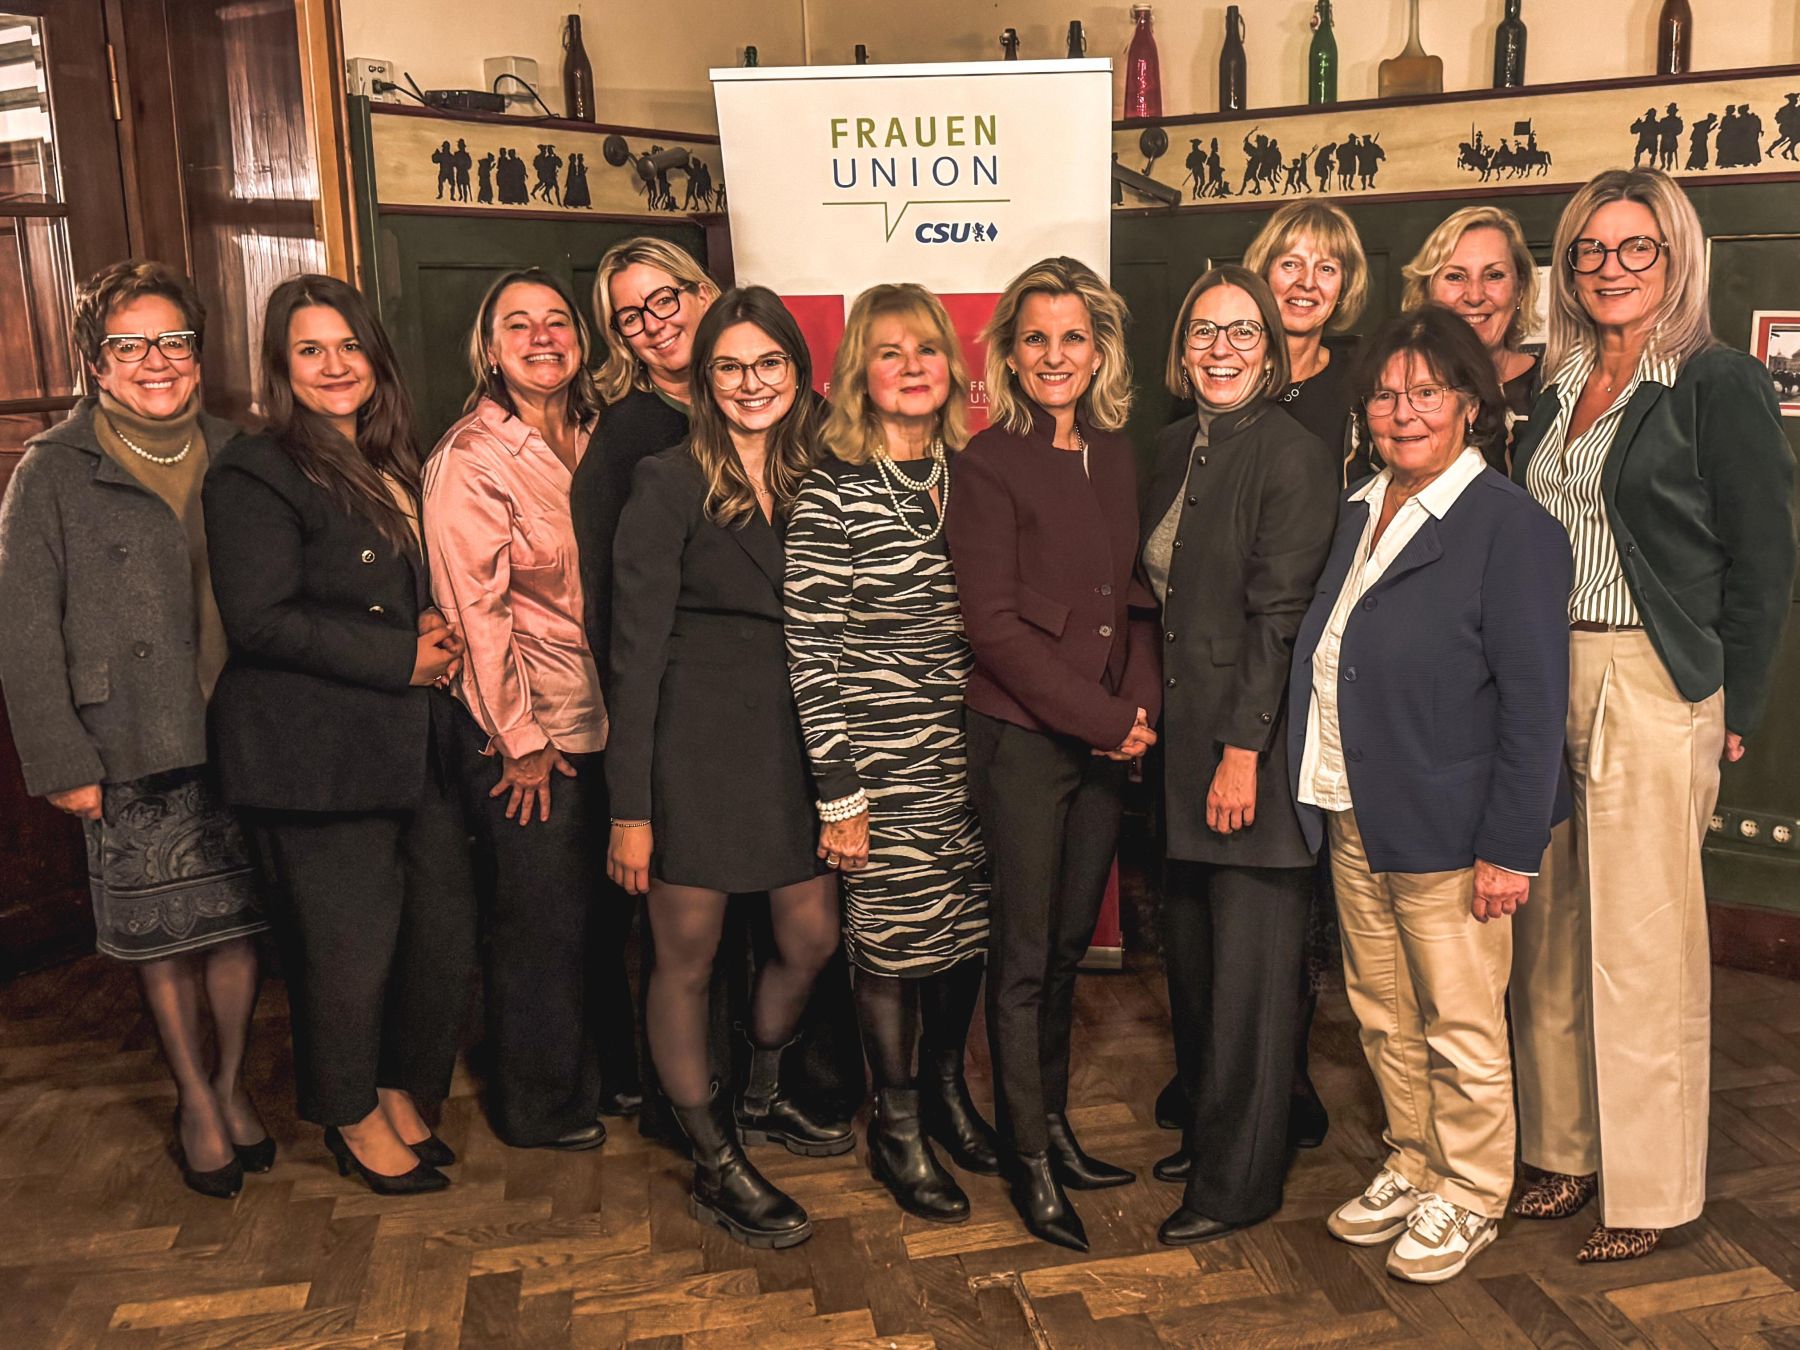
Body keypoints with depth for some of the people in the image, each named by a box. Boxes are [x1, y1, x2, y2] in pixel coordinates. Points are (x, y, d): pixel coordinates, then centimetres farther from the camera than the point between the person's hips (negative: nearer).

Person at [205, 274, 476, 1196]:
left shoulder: (393, 467, 16)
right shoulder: (258, 472, -8)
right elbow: (260, 619, -18)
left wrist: (436, 630, 3)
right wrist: (400, 656, -16)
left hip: (413, 743, 7)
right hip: (317, 755, -7)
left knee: (447, 929, 9)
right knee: (352, 946, 2)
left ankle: (401, 1088, 32)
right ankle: (353, 1117, 26)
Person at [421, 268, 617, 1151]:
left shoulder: (594, 440, 7)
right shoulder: (469, 459, -13)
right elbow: (476, 608, -14)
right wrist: (521, 740, -13)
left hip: (600, 720, 6)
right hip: (523, 733, -6)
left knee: (604, 910, 17)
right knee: (539, 919, 6)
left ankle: (607, 1074, 36)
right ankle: (539, 1110, 25)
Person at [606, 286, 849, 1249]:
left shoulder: (813, 480, 9)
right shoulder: (670, 485, -7)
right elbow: (636, 649, -9)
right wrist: (630, 807, -12)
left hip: (793, 736, 6)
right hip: (695, 742, -5)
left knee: (812, 940, 13)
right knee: (687, 959, 6)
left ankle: (761, 1100, 41)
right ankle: (715, 1168, 24)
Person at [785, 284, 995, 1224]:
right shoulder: (833, 494, -10)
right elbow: (809, 651, -11)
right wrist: (837, 793, -12)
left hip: (973, 753, 5)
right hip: (883, 760, -5)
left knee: (967, 926, 15)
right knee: (893, 937, 7)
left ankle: (946, 1089, 39)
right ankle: (896, 1127, 28)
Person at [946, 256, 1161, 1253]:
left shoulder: (1117, 457, 10)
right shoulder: (989, 463, -7)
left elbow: (1134, 594, 13)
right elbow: (993, 623, -12)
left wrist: (1142, 703, -3)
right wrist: (1104, 718, -12)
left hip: (1109, 739, 5)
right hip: (1022, 735, -5)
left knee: (1068, 944, 14)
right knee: (1024, 953, 3)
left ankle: (1052, 1125, 30)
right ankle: (1030, 1164, 16)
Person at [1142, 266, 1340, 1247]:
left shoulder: (1295, 456, -12)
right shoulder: (1175, 446, 12)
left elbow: (1279, 616, -16)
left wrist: (1243, 749, -18)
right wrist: (1147, 709, 11)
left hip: (1257, 746, -7)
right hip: (1183, 738, 8)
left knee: (1250, 966, 3)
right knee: (1190, 953, 16)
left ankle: (1238, 1182, 18)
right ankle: (1207, 1135, 34)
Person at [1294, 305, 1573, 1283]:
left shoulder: (1510, 526, -12)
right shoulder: (1358, 513, 10)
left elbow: (1533, 701, -14)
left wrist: (1509, 847, -16)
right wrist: (1322, 798, 9)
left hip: (1446, 831, -6)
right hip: (1354, 818, 7)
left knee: (1461, 1029, 8)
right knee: (1384, 1017, 18)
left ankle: (1469, 1199, 28)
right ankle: (1411, 1168, 37)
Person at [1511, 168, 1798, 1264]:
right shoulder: (1560, 389, 14)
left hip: (1655, 690, -6)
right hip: (1544, 680, 6)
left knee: (1643, 944, 1)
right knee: (1554, 932, 11)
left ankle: (1653, 1186, 17)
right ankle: (1569, 1149, 27)